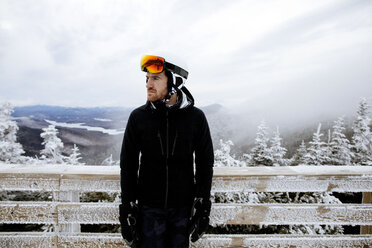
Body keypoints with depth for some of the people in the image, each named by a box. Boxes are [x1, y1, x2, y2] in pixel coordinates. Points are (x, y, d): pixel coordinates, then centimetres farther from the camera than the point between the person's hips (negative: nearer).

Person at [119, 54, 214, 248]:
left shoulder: (195, 117, -7)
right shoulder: (138, 117, -6)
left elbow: (205, 164, 0)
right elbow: (128, 165, 0)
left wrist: (203, 205, 0)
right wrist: (127, 207, -2)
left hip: (183, 206, 1)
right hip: (149, 207, 0)